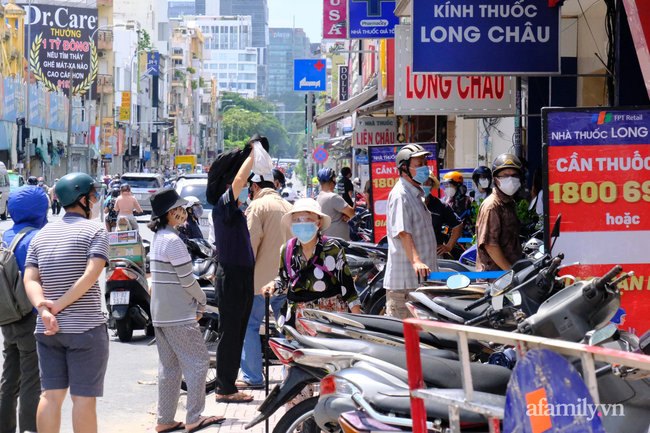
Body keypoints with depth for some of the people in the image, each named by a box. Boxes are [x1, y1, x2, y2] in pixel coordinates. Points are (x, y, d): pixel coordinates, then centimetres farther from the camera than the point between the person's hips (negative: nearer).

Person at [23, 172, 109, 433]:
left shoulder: (42, 234, 13)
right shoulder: (95, 231, -4)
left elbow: (30, 279, 2)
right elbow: (90, 276, -17)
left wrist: (44, 308, -11)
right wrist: (58, 306, -14)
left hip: (47, 330, 5)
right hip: (85, 327, -5)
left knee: (51, 395, 8)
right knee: (84, 398, -2)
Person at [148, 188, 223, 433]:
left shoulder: (157, 238, 12)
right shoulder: (173, 241, -18)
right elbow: (187, 279, -16)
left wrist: (194, 302, 14)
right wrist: (202, 301, 1)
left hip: (160, 315, 9)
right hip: (178, 316, -9)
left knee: (169, 367, 12)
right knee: (198, 362, -2)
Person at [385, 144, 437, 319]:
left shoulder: (417, 194, 20)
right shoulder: (400, 194, -12)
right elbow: (403, 232, -24)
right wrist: (416, 261, -34)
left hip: (421, 275, 10)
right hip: (404, 278, -10)